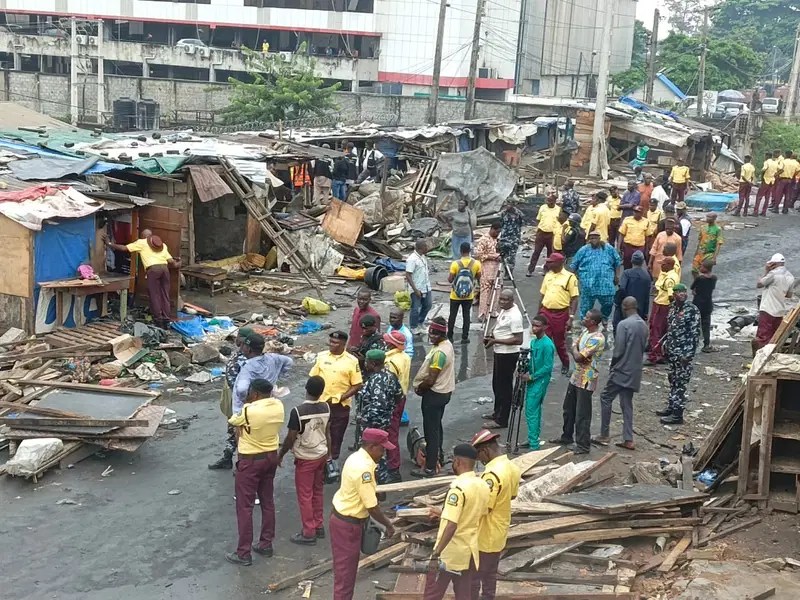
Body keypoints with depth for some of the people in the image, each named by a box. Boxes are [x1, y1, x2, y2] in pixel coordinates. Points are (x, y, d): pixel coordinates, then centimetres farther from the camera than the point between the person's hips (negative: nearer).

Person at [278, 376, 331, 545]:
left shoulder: (298, 411, -23)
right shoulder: (326, 407, -5)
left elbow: (290, 438, -17)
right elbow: (327, 432, 7)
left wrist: (280, 455, -2)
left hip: (305, 459, -6)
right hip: (321, 455, 6)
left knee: (305, 495, 5)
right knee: (317, 491, 19)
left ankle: (309, 533, 11)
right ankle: (319, 526, 29)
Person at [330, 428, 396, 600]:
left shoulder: (357, 458, 5)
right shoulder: (364, 468, -26)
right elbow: (372, 507, -22)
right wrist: (388, 524, -8)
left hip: (344, 517, 10)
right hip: (347, 524, -10)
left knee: (348, 567, 20)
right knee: (345, 570, 1)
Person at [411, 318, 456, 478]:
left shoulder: (439, 352, -28)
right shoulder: (446, 344, 3)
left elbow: (430, 380, -26)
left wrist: (419, 388, -8)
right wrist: (421, 384, 8)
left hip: (434, 394, -10)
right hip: (444, 390, 10)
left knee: (431, 430, -2)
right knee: (436, 426, 24)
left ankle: (430, 468, 4)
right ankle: (439, 456, 39)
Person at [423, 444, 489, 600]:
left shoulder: (458, 487, -21)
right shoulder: (483, 486, 4)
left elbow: (451, 525, -27)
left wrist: (436, 553, -26)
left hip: (449, 552, -7)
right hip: (469, 551, 7)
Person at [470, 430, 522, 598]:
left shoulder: (493, 474, -29)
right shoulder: (513, 468, 0)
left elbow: (483, 508, -27)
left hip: (484, 536, -8)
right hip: (499, 534, 9)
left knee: (473, 576, 6)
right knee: (490, 574, 21)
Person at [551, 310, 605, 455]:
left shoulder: (597, 338, -23)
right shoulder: (585, 331, 7)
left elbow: (578, 356, -24)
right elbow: (575, 345, 15)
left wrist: (574, 348, -5)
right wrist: (575, 348, -5)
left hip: (586, 380, -10)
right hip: (576, 376, 10)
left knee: (582, 414, -3)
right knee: (568, 408, 20)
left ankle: (583, 445, 6)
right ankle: (567, 437, 35)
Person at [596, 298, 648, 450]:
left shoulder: (624, 324, -17)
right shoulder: (644, 325, 7)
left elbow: (618, 350, -17)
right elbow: (644, 347, 13)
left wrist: (612, 366, -2)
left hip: (622, 370, -7)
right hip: (635, 372, 7)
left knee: (606, 398, 5)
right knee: (627, 404, 11)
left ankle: (605, 435, 6)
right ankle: (628, 439, 8)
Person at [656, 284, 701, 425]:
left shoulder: (692, 310, -14)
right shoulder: (673, 307, 8)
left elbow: (695, 333, -16)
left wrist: (688, 354, -18)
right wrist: (666, 343, 16)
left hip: (683, 352, -8)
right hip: (672, 350, 8)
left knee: (680, 382, -3)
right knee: (673, 379, 17)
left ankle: (677, 414, 1)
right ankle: (671, 408, 28)